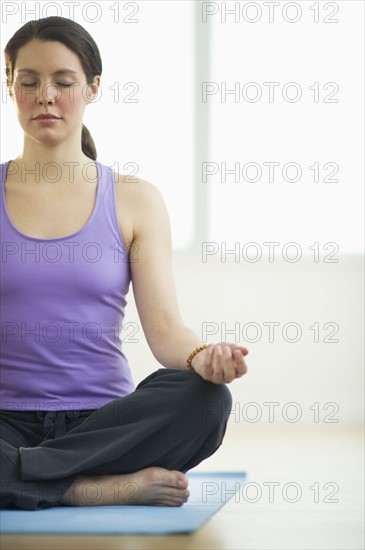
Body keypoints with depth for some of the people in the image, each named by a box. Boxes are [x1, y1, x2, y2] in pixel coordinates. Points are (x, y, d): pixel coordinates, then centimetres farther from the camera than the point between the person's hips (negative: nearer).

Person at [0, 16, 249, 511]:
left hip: (103, 421, 1)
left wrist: (203, 356, -26)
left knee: (204, 399, -31)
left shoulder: (135, 201, 7)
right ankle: (106, 488, -23)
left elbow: (164, 326, -2)